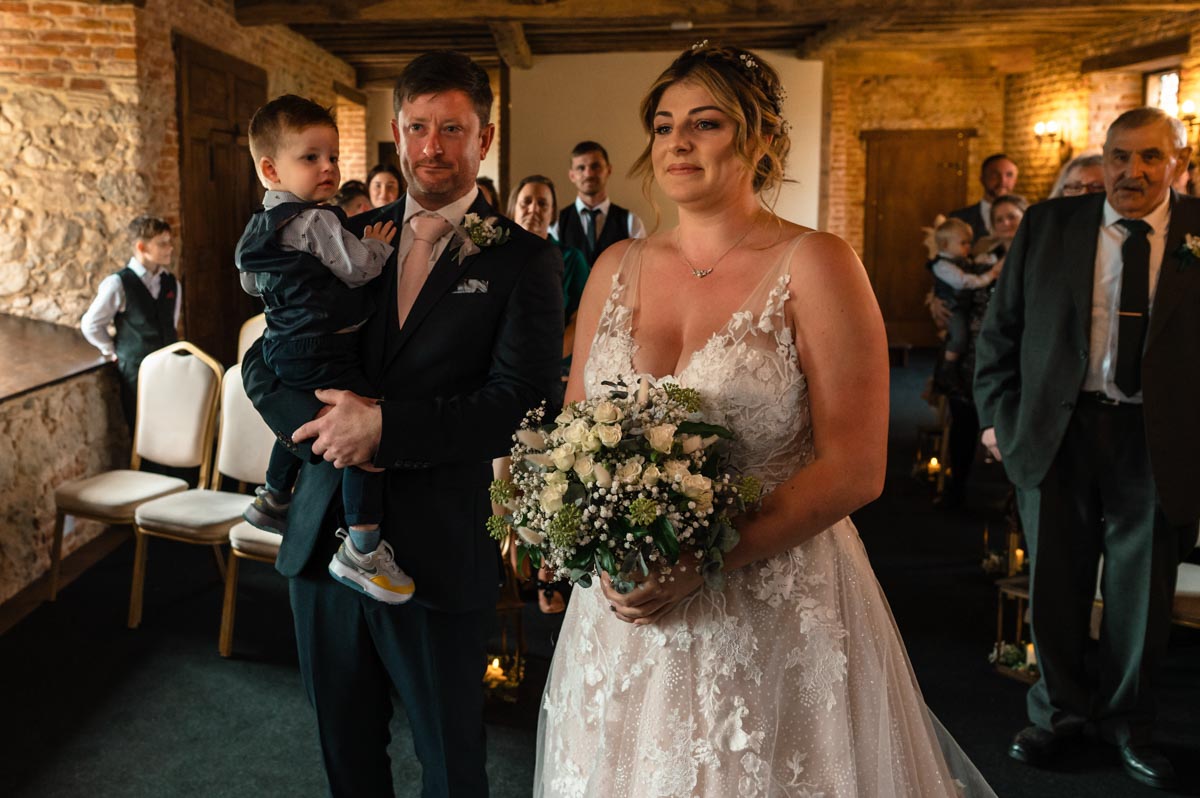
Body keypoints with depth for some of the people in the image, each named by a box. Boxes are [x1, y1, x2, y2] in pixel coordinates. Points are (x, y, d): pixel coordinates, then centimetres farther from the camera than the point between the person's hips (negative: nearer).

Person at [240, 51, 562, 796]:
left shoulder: (523, 260, -6)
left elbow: (519, 404, -16)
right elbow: (264, 362, 5)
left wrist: (383, 426, -20)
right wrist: (331, 428, -13)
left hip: (441, 553, -4)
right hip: (324, 538, 5)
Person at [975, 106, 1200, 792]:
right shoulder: (1047, 226, 1)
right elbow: (1001, 331, 4)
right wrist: (1000, 417, 0)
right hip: (1057, 435, 1)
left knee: (1142, 594, 13)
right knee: (1056, 587, 13)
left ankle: (1127, 721, 37)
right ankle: (1059, 714, 35)